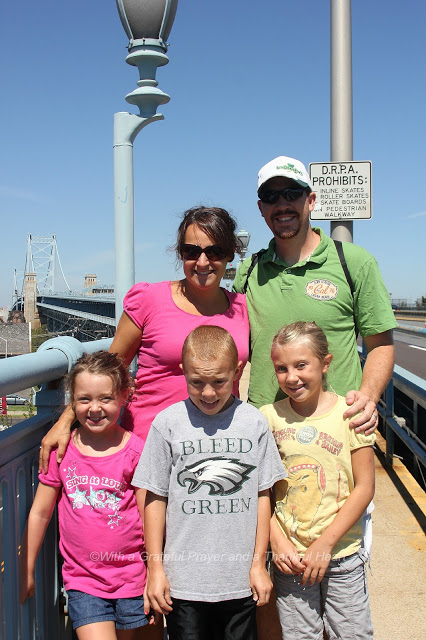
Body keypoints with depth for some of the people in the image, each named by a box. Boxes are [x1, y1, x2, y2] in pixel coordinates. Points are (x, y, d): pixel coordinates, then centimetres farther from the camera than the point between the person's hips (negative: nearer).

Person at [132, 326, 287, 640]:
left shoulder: (254, 422, -2)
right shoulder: (168, 423, -6)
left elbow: (262, 495, 4)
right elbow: (156, 499, 0)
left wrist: (259, 563, 5)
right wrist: (155, 567, 0)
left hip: (240, 579, 1)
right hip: (184, 579, -1)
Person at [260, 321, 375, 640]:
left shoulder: (350, 413, -8)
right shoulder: (269, 417, -3)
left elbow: (364, 488, -7)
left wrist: (324, 544, -10)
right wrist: (280, 543, -9)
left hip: (342, 553, -1)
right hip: (290, 557, 1)